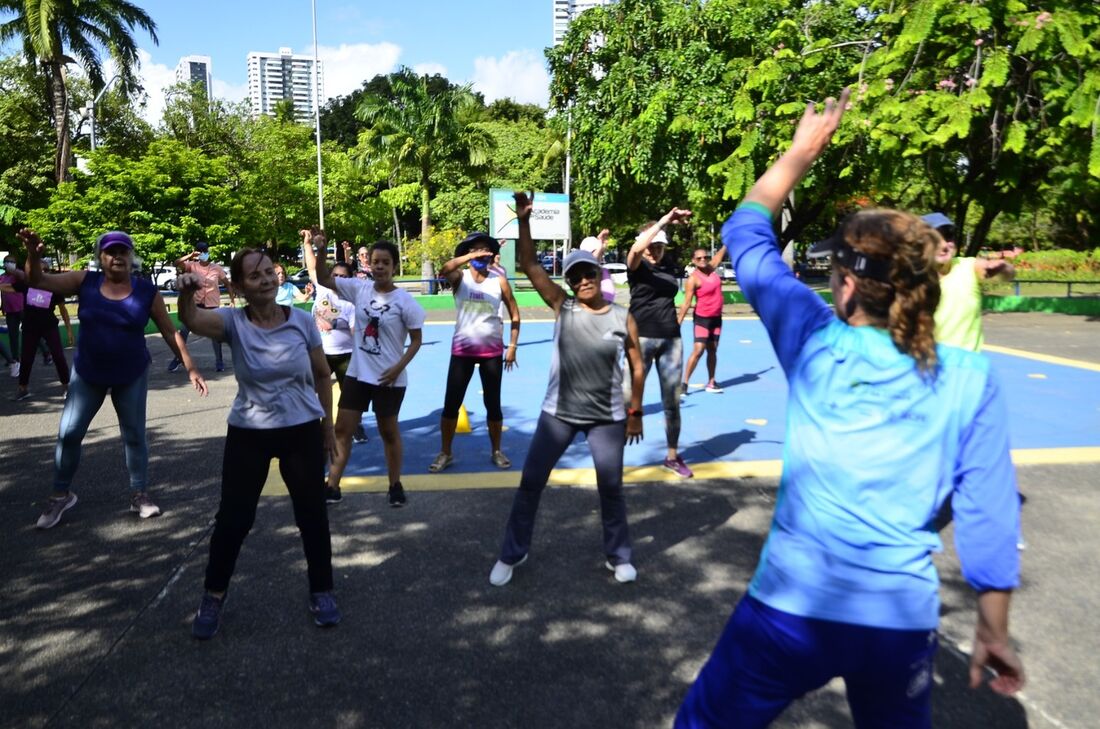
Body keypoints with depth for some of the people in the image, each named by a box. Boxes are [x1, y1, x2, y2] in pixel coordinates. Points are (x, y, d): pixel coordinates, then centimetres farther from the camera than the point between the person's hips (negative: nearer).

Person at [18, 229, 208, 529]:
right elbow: (39, 281, -8)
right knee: (68, 434, 5)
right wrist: (33, 254, -28)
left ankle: (139, 494, 22)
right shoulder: (85, 282, -5)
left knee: (134, 435, 7)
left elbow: (170, 332, -4)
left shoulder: (147, 291, -8)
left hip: (131, 376, -1)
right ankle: (61, 494, 23)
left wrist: (190, 368, -8)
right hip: (87, 373, 1)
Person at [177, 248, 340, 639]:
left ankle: (321, 591, 28)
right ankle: (213, 596, 30)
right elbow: (192, 319, -31)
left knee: (312, 514, 9)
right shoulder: (233, 322, -10)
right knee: (233, 517, 7)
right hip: (248, 434, 0)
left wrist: (328, 426, 7)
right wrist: (186, 293, -53)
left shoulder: (302, 320, -7)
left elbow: (323, 375, 3)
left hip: (302, 431, 1)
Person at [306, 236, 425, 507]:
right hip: (357, 373, 4)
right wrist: (321, 249, -14)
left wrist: (398, 368, -16)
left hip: (389, 378, -4)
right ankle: (332, 486, 18)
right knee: (342, 428, 7)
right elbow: (323, 278, 0)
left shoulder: (404, 301, -11)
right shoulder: (359, 288, -1)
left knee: (389, 432, 10)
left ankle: (395, 486, 27)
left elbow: (416, 339, -7)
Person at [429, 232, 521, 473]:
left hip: (492, 351, 1)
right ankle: (445, 453, 17)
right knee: (451, 404, 2)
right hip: (462, 350, 0)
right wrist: (470, 257, -35)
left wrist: (512, 346, 0)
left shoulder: (499, 282, -1)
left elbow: (514, 314, 6)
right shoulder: (460, 278, -3)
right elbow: (444, 271, -27)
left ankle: (496, 451, 24)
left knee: (493, 404, 8)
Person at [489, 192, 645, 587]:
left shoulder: (622, 318, -4)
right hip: (558, 414, 1)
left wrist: (635, 413, 4)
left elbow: (637, 367, 3)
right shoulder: (563, 307, -4)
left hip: (607, 418, 0)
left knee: (611, 488, 10)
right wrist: (524, 221, -18)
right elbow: (529, 266, -9)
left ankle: (619, 556, 32)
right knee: (530, 482, 6)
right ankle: (513, 554, 24)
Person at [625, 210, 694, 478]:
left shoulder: (669, 267, 11)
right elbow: (636, 249, -27)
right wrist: (664, 221, -29)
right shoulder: (637, 265, -4)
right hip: (642, 338, -5)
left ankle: (673, 457, 24)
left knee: (672, 401, 10)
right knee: (628, 398, -1)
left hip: (671, 339, 5)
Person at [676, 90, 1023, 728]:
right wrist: (993, 631, 11)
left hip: (795, 609, -2)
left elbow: (746, 233, 5)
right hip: (905, 621, 3)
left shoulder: (817, 342, -8)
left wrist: (803, 150, 16)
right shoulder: (971, 379, -5)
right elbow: (989, 512, -1)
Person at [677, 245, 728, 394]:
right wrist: (678, 322, -24)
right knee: (698, 350, -13)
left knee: (712, 350, 10)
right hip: (701, 318, -7)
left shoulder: (712, 267, 1)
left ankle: (711, 382, 17)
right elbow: (686, 302, -20)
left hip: (716, 317, 7)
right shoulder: (693, 279, -17)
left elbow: (721, 252, 18)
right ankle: (684, 383, -7)